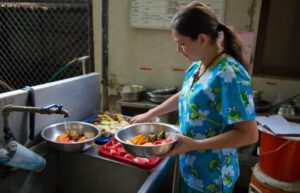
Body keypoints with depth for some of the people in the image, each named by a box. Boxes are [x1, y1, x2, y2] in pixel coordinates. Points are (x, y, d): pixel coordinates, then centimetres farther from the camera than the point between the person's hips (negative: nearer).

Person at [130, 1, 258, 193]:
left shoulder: (229, 75, -26)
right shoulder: (197, 66, -1)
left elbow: (249, 134, -25)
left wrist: (195, 145, -28)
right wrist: (149, 114, 16)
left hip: (211, 176, -7)